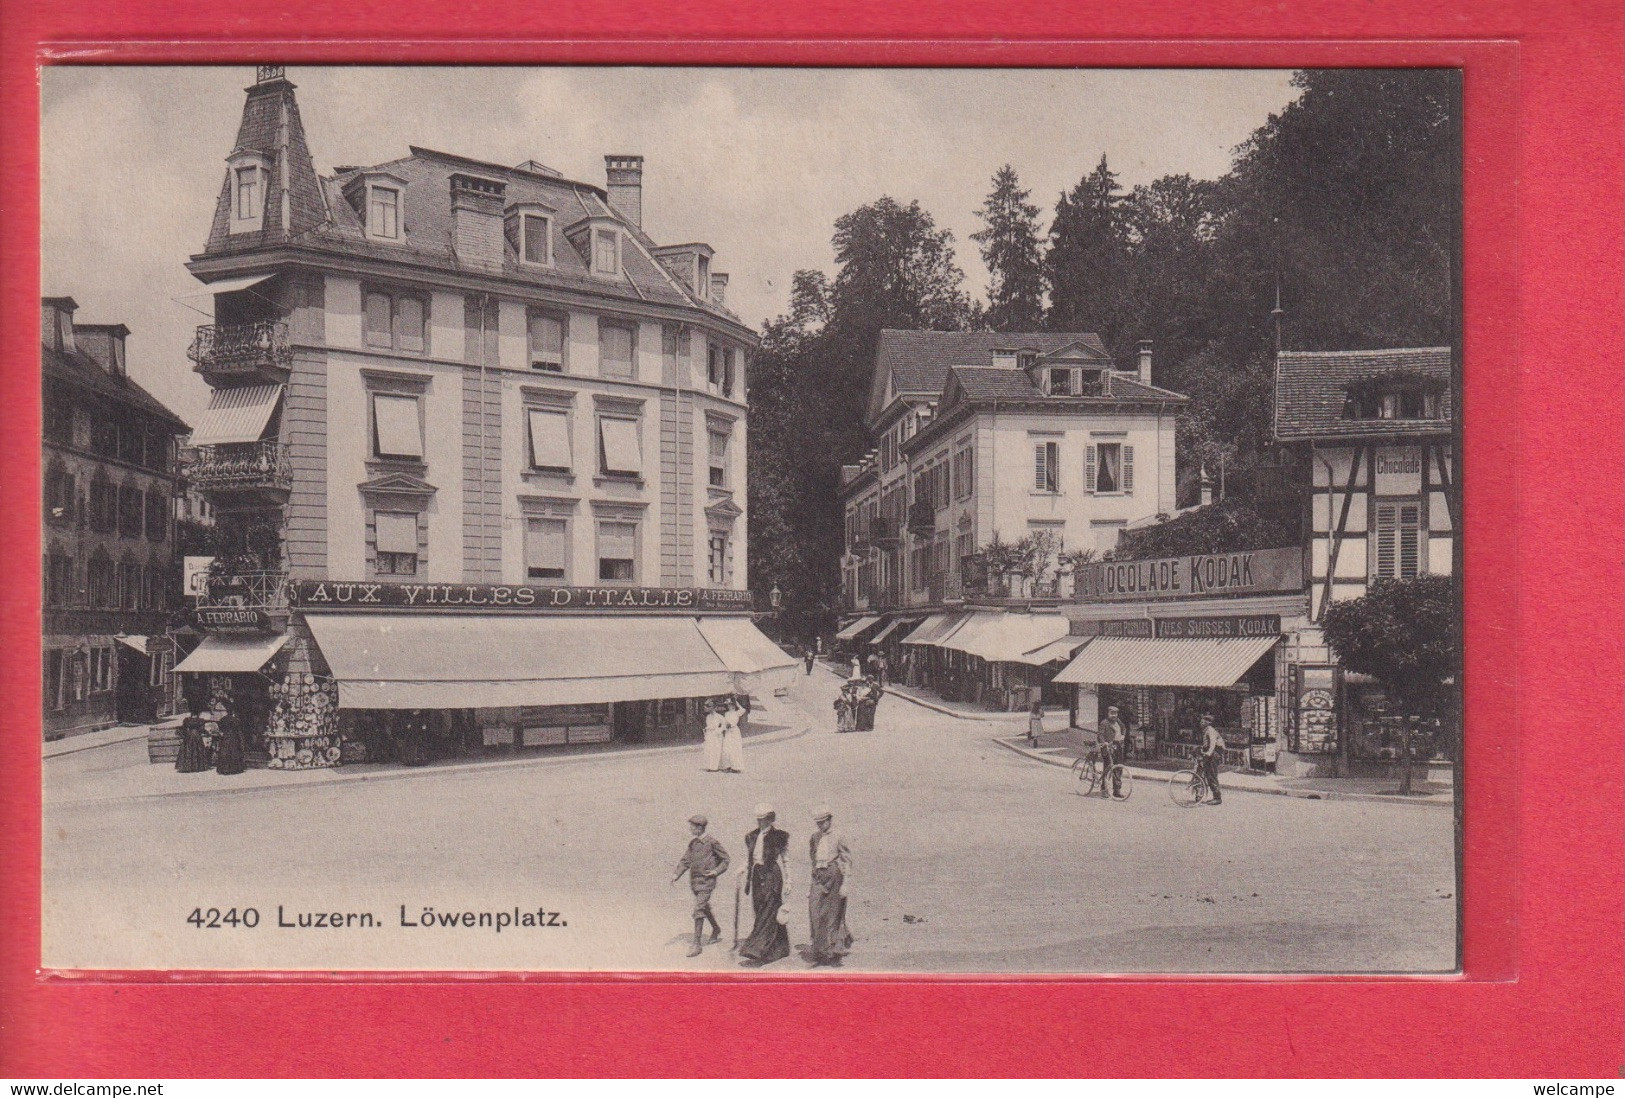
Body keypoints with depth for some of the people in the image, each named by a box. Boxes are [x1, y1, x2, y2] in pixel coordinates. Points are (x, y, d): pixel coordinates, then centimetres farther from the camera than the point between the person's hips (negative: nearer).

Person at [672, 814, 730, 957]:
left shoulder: (711, 842, -10)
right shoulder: (693, 842, 8)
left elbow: (725, 858, -3)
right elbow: (686, 860, 9)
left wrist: (717, 871, -15)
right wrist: (677, 874, -5)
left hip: (706, 880, -7)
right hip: (694, 880, 7)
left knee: (699, 910, -13)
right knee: (705, 907, 21)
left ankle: (697, 943, -11)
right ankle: (716, 929, 43)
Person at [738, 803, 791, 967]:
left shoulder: (779, 837, -3)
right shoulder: (751, 837, 11)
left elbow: (786, 860, 0)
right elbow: (748, 861, 16)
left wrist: (788, 882, -3)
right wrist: (746, 880, 9)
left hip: (772, 876, -6)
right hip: (757, 875, 6)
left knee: (767, 914, -9)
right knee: (761, 913, 10)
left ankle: (756, 953, -14)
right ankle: (779, 950, 23)